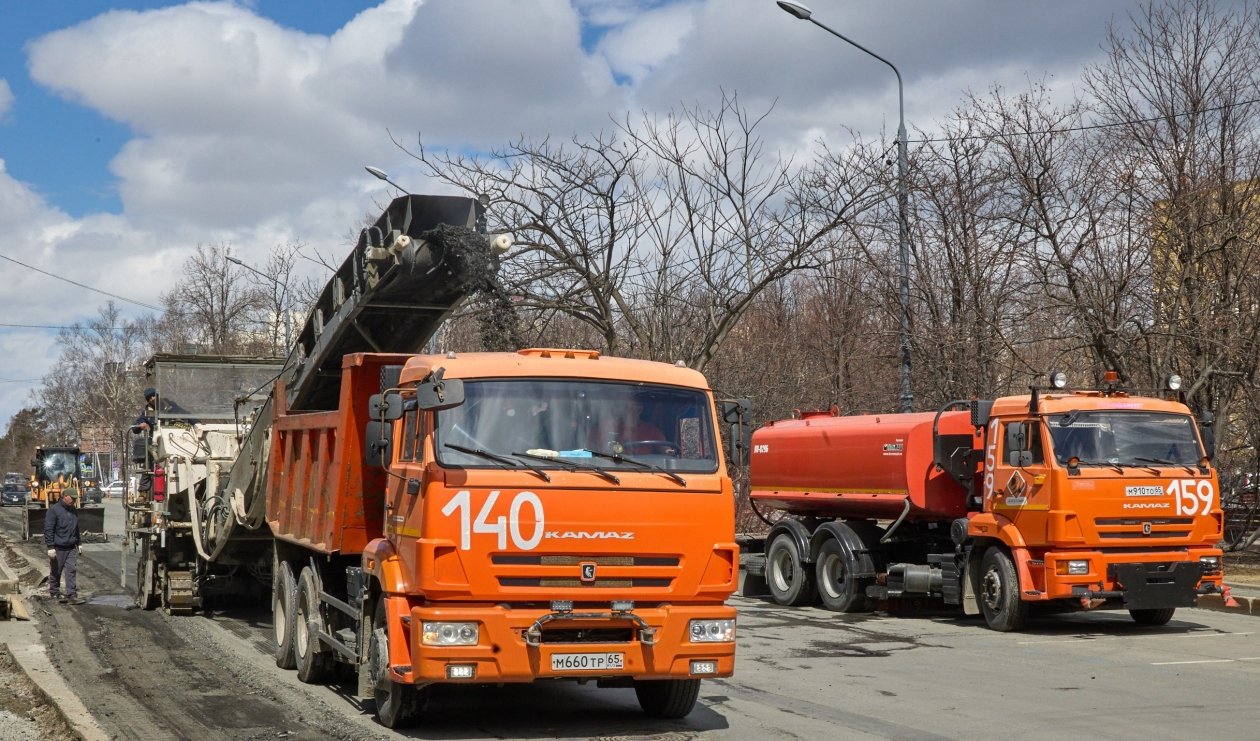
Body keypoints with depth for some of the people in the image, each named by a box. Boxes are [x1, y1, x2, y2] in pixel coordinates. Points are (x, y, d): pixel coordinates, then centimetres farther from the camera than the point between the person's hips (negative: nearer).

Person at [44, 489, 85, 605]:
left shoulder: (74, 511, 12)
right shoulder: (53, 510, -10)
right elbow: (48, 530, -14)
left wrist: (77, 544, 24)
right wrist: (50, 547, -19)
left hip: (71, 548, 5)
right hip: (58, 548, -5)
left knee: (71, 570, -3)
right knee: (55, 572, 8)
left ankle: (71, 595, -5)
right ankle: (54, 592, 23)